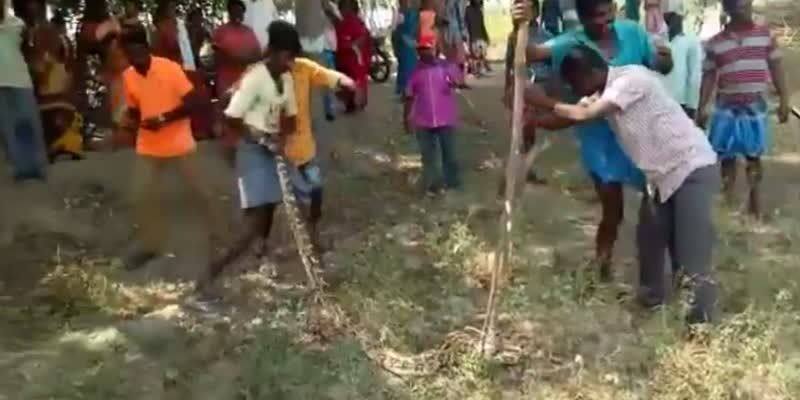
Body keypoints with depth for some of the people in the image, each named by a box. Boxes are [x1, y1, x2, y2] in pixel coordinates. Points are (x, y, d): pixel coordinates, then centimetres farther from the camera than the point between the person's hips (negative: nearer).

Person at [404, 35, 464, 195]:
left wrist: (455, 82, -37)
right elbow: (410, 96, 9)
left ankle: (453, 182, 23)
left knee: (449, 152, 9)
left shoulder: (446, 66, -3)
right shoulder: (415, 71, 5)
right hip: (424, 121, 2)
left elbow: (460, 80, -13)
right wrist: (407, 118, 6)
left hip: (445, 119, -2)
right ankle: (431, 185, 20)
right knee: (428, 155, 9)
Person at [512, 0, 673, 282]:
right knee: (613, 211, 4)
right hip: (600, 140, -3)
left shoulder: (632, 32, -4)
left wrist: (666, 61, -16)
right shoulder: (572, 44, -13)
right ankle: (602, 270, 28)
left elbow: (659, 67, 8)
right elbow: (533, 53, -30)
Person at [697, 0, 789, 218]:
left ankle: (754, 197, 22)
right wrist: (701, 108, -2)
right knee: (727, 157, 4)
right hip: (727, 108, 0)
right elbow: (709, 76, 3)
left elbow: (776, 67, 5)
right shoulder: (715, 43, -1)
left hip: (756, 106, 0)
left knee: (753, 156, 8)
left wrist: (784, 99, 1)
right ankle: (728, 200, 15)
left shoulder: (765, 33, 2)